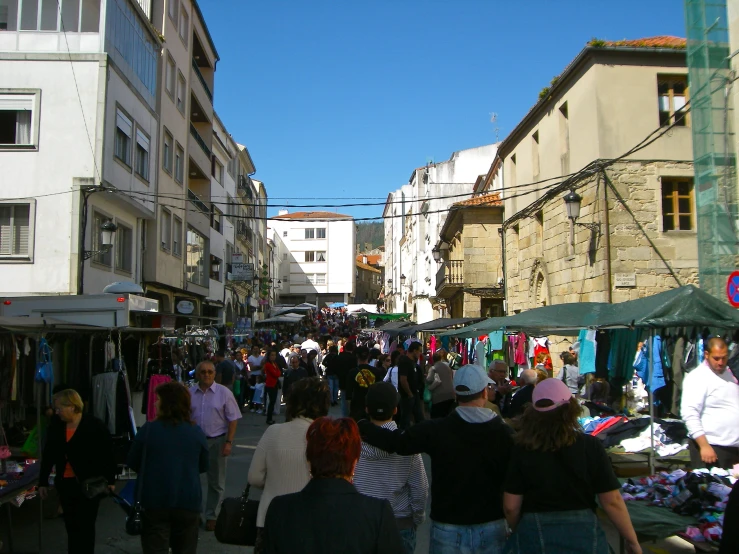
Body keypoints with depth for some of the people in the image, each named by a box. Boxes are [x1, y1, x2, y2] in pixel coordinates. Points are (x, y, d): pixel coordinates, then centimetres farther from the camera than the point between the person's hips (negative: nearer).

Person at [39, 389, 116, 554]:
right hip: (65, 483, 5)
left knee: (85, 525, 2)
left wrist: (110, 480, -8)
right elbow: (48, 455, 8)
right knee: (71, 525, 13)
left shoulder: (95, 426, -14)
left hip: (89, 484, -5)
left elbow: (108, 454, -9)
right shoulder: (55, 426, 0)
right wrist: (42, 482, 9)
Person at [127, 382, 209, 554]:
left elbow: (132, 462, 3)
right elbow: (203, 467, 9)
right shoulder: (197, 433, -4)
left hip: (154, 502, -2)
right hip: (189, 502, 2)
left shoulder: (148, 429, -9)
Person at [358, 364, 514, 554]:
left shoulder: (436, 430, -16)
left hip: (447, 529, -1)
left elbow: (395, 442, -10)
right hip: (491, 527, 1)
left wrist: (360, 426, 4)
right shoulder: (505, 433, -12)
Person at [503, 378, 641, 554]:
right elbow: (612, 501, -10)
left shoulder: (522, 449, -11)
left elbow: (511, 506, -8)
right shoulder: (590, 446, -11)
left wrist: (519, 532, 12)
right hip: (583, 534, 0)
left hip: (534, 536, 0)